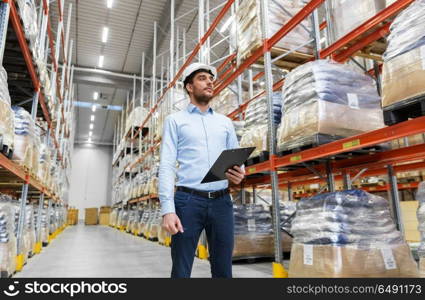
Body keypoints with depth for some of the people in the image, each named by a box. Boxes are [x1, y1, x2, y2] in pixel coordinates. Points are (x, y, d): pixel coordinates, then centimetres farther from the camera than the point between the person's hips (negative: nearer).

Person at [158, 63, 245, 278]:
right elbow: (166, 166, -2)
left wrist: (239, 174, -9)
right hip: (188, 201, -3)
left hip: (221, 201, 4)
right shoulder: (175, 120, 7)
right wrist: (168, 209, -13)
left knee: (223, 270, 10)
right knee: (181, 271, 5)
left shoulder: (225, 122, 17)